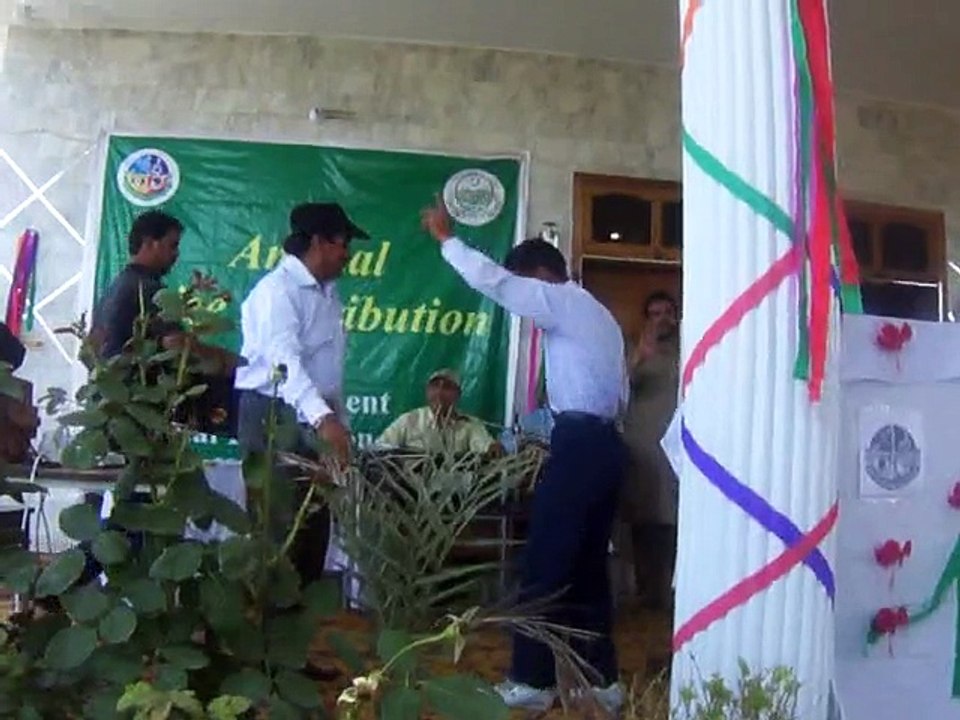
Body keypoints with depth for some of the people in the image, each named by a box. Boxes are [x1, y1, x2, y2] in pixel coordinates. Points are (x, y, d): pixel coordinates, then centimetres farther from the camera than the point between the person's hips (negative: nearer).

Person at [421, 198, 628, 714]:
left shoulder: (562, 302, -3)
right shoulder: (596, 314, 24)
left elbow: (493, 281, -14)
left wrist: (445, 237, -1)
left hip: (579, 443, -10)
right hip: (605, 442, 10)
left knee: (545, 564, -3)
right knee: (588, 564, 13)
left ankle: (533, 682, 4)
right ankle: (602, 680, 19)